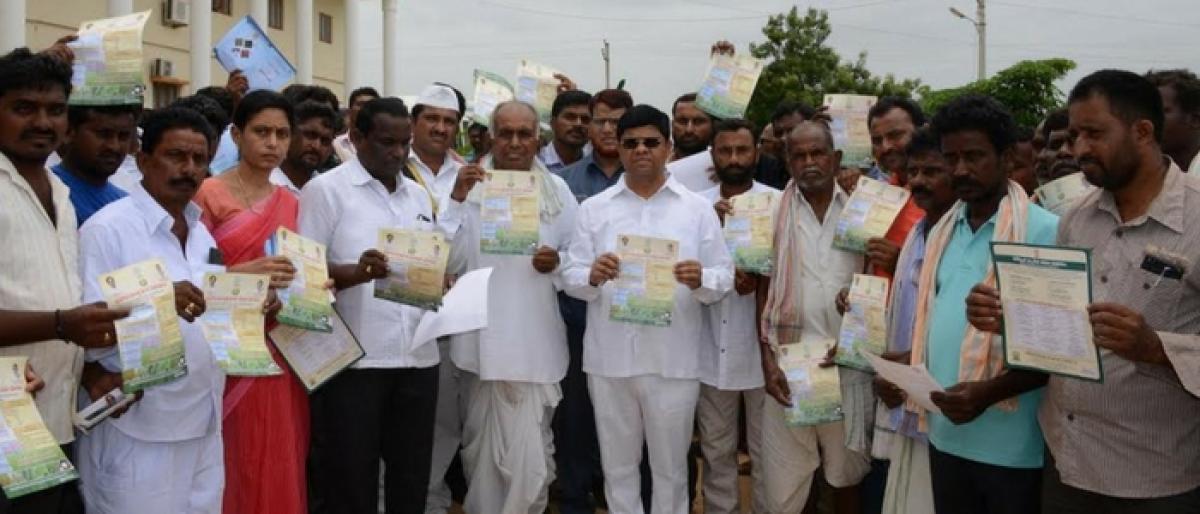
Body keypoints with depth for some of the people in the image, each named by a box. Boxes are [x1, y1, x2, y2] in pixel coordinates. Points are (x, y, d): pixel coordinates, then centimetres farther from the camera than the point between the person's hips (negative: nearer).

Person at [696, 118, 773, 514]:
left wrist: (759, 278, -21)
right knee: (715, 450, 14)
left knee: (767, 451, 8)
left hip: (761, 347, -3)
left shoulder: (777, 202, -4)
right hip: (712, 349, 3)